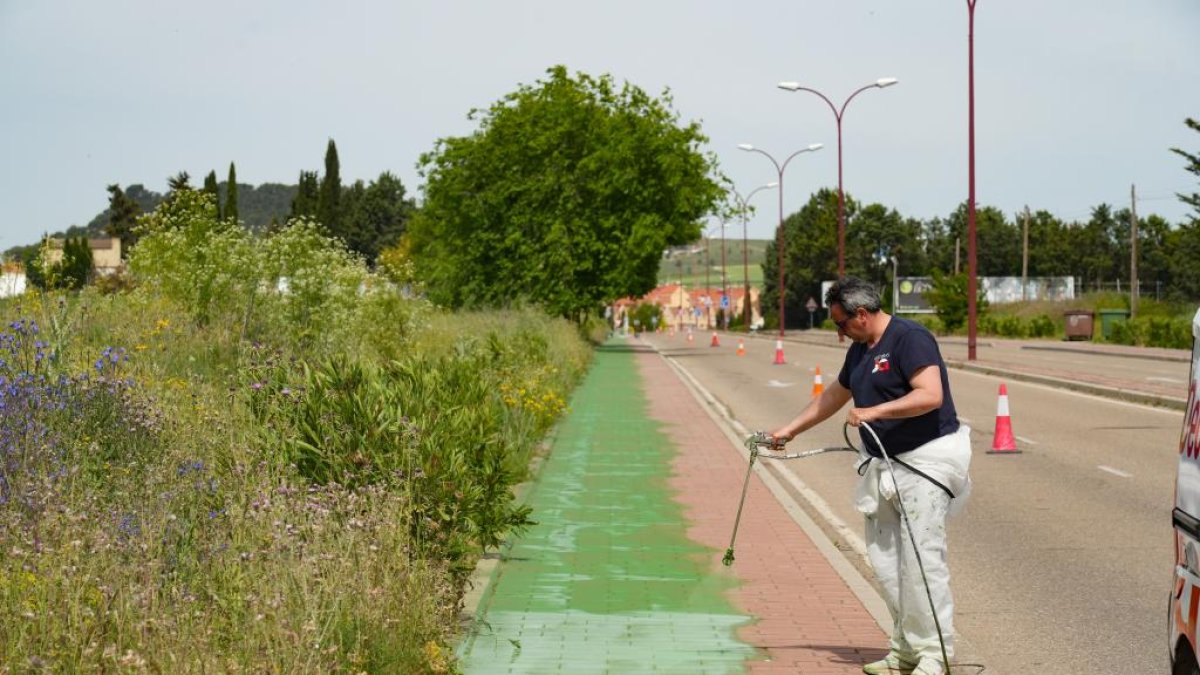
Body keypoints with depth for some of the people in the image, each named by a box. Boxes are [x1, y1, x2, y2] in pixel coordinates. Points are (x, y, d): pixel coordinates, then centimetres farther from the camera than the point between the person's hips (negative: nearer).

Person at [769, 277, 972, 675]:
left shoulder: (909, 339, -13)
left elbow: (931, 395, -24)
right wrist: (790, 430, 34)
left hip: (925, 459, -9)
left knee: (922, 557, -11)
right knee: (884, 558, 4)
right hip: (883, 464, 9)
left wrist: (876, 411, -29)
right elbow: (834, 396, 29)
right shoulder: (860, 350, 15)